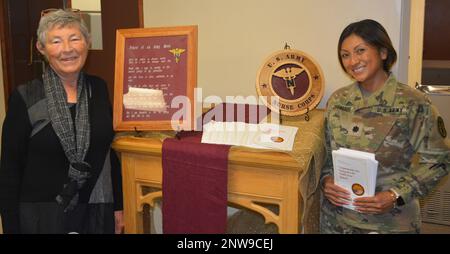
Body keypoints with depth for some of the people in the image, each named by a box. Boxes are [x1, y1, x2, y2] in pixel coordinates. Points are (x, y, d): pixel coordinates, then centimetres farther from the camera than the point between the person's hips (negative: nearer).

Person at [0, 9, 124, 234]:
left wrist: (118, 206, 8)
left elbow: (111, 151, 7)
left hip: (96, 213, 3)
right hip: (42, 215, -3)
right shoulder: (25, 98, -10)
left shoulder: (99, 89, 0)